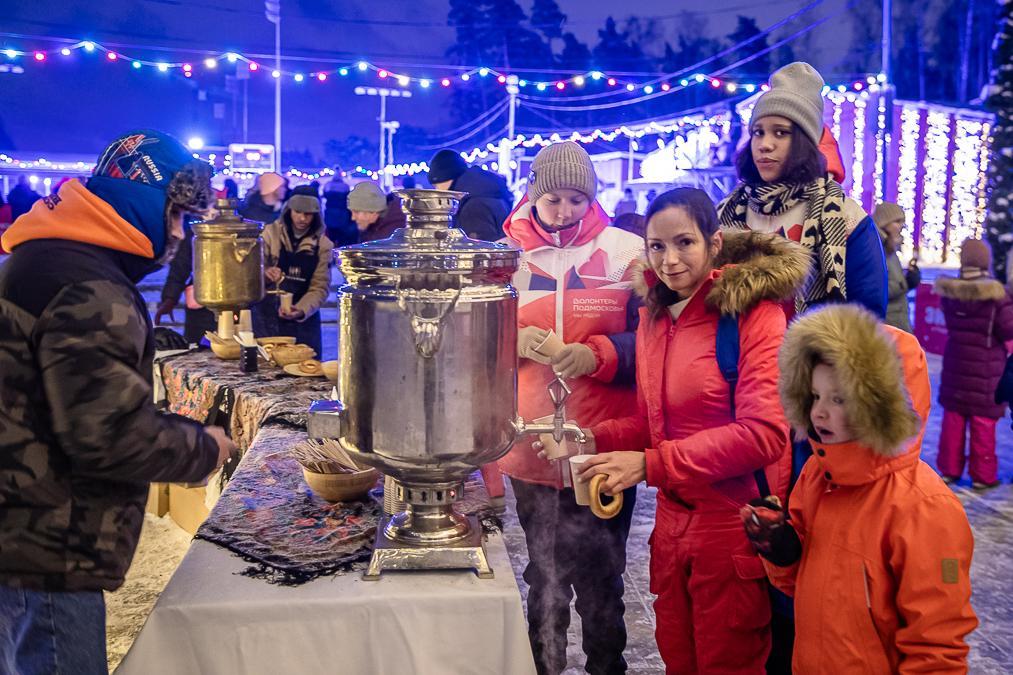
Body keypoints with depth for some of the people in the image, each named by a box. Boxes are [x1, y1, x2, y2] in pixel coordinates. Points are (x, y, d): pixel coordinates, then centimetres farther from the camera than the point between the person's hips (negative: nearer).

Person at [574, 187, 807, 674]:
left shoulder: (753, 313, -14)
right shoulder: (654, 317, 7)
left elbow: (763, 433, -23)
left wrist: (650, 464, -25)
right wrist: (595, 439, -5)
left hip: (735, 529, -6)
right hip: (673, 521, 6)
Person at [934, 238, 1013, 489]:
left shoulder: (949, 292, -3)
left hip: (954, 367, 4)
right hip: (986, 372, -4)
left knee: (953, 419, 13)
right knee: (983, 424, 6)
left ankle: (949, 469, 20)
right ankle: (983, 475, 15)